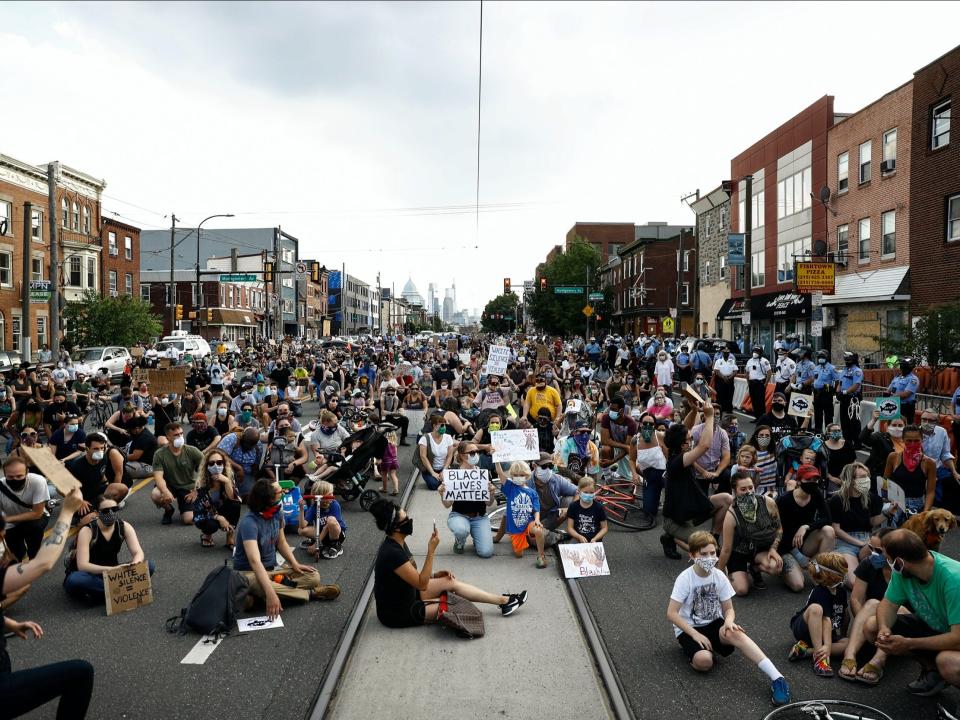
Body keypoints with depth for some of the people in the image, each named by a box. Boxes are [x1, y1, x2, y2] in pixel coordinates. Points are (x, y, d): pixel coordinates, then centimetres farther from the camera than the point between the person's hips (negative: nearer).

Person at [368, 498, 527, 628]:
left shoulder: (397, 543, 1)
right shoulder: (392, 553, -29)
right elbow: (422, 584, -24)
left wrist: (434, 575, 0)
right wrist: (431, 550, -27)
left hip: (405, 596, 9)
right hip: (397, 614, -9)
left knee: (450, 581, 1)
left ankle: (503, 600, 7)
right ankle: (503, 602, 11)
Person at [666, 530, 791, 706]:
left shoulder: (719, 576, -3)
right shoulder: (685, 578, -16)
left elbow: (729, 609, 3)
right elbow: (671, 613, -16)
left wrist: (729, 621, -22)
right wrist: (695, 634, -24)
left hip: (713, 625, 3)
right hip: (689, 629, -3)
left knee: (734, 633, -32)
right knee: (704, 661, -34)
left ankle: (776, 678, -38)